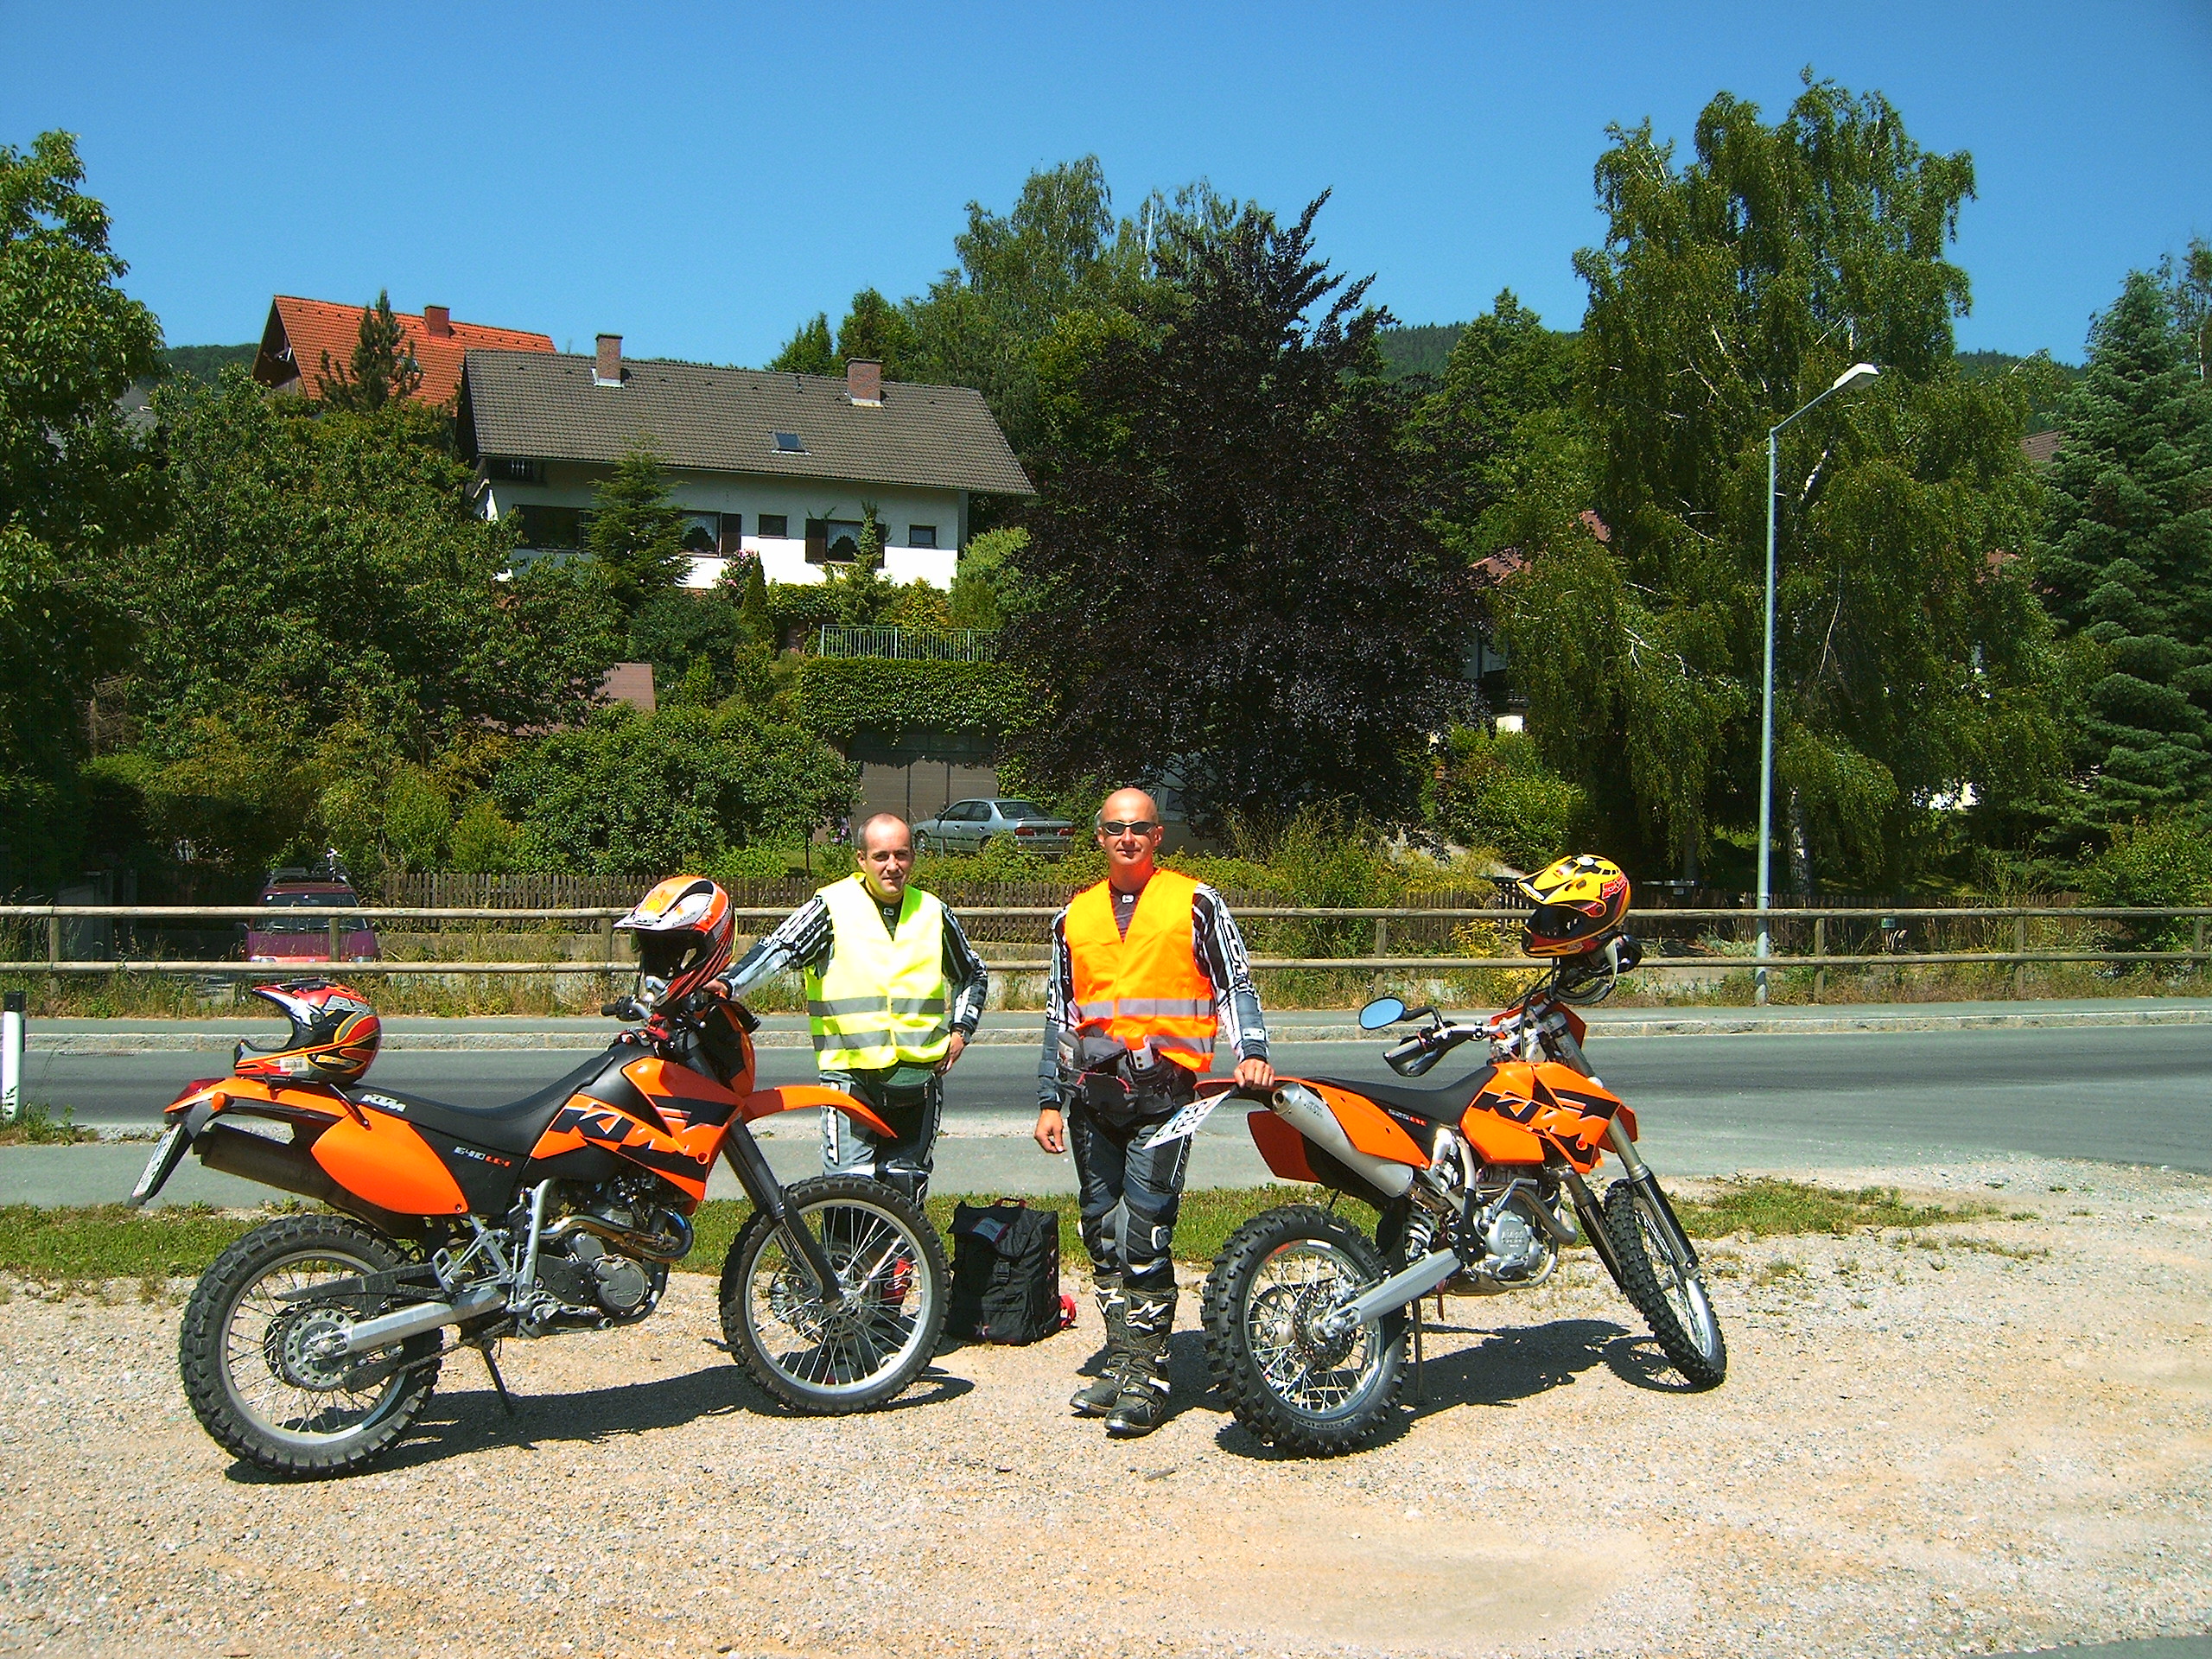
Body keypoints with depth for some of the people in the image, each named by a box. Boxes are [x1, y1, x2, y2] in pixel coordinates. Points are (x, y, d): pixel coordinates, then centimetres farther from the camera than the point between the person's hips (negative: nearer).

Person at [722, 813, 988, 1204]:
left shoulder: (933, 913, 10)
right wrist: (729, 984, -30)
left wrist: (960, 1029, 11)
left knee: (907, 1187, 11)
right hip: (850, 1073, -4)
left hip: (919, 1077, 4)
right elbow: (778, 949, -14)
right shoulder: (832, 907, -2)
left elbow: (973, 976, 24)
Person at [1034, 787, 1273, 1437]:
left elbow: (1235, 983, 3)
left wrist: (1252, 1052, -14)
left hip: (1163, 1090, -5)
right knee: (1103, 1233, 8)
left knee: (1144, 1233, -11)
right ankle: (1121, 1364, 18)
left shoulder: (1194, 902, 4)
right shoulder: (1075, 914, 16)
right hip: (1091, 1091, 5)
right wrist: (1049, 1101, 17)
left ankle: (1145, 1378, -4)